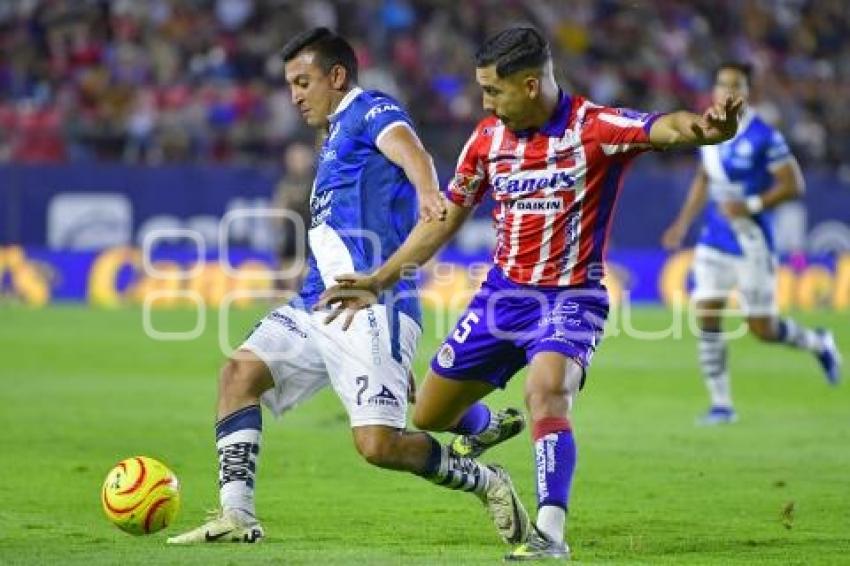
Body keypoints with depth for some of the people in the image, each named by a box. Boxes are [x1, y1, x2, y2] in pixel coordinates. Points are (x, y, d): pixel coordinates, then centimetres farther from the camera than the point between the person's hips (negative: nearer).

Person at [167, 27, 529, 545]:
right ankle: (236, 518, -9)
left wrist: (427, 193, -49)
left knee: (379, 444, -17)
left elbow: (409, 150, -26)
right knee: (241, 371, -6)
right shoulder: (337, 138, 27)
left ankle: (487, 484, 5)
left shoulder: (371, 111, -2)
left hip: (370, 304, -9)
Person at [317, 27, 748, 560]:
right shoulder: (488, 138, 1)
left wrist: (703, 129, -58)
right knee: (429, 415, 12)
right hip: (503, 292, 6)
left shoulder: (594, 127, -15)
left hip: (571, 298, -6)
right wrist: (379, 281, 11)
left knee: (548, 394, -33)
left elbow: (663, 129, -34)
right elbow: (445, 220, 13)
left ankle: (550, 535, -33)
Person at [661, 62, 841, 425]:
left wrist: (751, 206, -23)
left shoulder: (763, 137, -14)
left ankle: (818, 344, 31)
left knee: (762, 329, 0)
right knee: (707, 320, -4)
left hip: (752, 243, -6)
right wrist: (683, 223, 13)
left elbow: (793, 186, -14)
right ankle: (721, 405, 4)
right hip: (715, 241, 6)